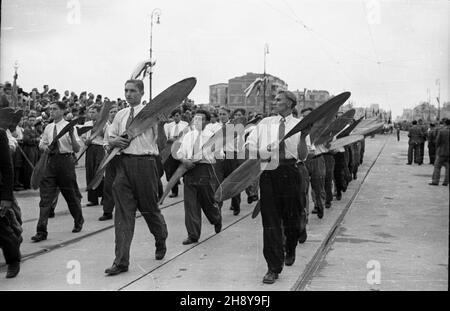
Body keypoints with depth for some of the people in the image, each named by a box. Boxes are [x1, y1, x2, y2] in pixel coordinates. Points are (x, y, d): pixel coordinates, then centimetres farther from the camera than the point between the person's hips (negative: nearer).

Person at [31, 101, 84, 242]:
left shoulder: (69, 126, -3)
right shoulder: (48, 128, 10)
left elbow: (77, 149, -6)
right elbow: (41, 143, 23)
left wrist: (72, 136, -23)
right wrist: (44, 147, 0)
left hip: (66, 160, -3)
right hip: (51, 161, 3)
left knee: (71, 194, 11)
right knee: (45, 196, -4)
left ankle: (78, 222, 35)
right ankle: (41, 231, -3)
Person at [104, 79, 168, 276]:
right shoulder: (120, 115, 13)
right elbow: (110, 138, 17)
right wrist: (115, 141, -2)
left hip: (145, 162, -4)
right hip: (123, 163, 4)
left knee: (149, 208, 9)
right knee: (123, 211, -1)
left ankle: (161, 242, 40)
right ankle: (121, 261, 2)